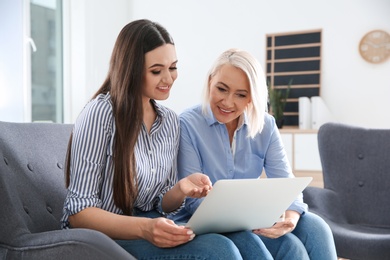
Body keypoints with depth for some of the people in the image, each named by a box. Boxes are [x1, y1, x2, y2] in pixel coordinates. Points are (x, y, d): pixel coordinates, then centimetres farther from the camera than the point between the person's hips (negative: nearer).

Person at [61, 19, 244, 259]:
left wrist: (180, 190, -14)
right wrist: (143, 228, -31)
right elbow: (78, 212, -15)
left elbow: (161, 203, 10)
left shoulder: (171, 120, 6)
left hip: (146, 227, 6)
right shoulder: (101, 113, -14)